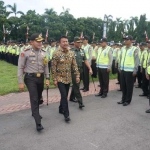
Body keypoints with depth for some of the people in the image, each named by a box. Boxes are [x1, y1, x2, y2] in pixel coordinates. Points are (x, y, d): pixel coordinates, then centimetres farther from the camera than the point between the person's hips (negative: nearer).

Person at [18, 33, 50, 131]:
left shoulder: (44, 53, 4)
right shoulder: (25, 53, -11)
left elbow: (46, 67, 11)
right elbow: (20, 68, -9)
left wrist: (47, 79, 5)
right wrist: (21, 82, -11)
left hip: (40, 78, 6)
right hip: (30, 78, -5)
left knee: (38, 98, 19)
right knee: (34, 99, -9)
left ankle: (35, 113, 44)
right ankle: (38, 123, -6)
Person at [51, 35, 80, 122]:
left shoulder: (71, 53, 3)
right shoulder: (56, 54, -11)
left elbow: (74, 65, 5)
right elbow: (53, 67, -11)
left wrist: (77, 75, -1)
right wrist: (54, 79, -13)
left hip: (68, 78, 5)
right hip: (60, 78, -5)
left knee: (65, 95, 15)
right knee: (64, 96, -9)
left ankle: (61, 109, 35)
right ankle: (66, 114, 2)